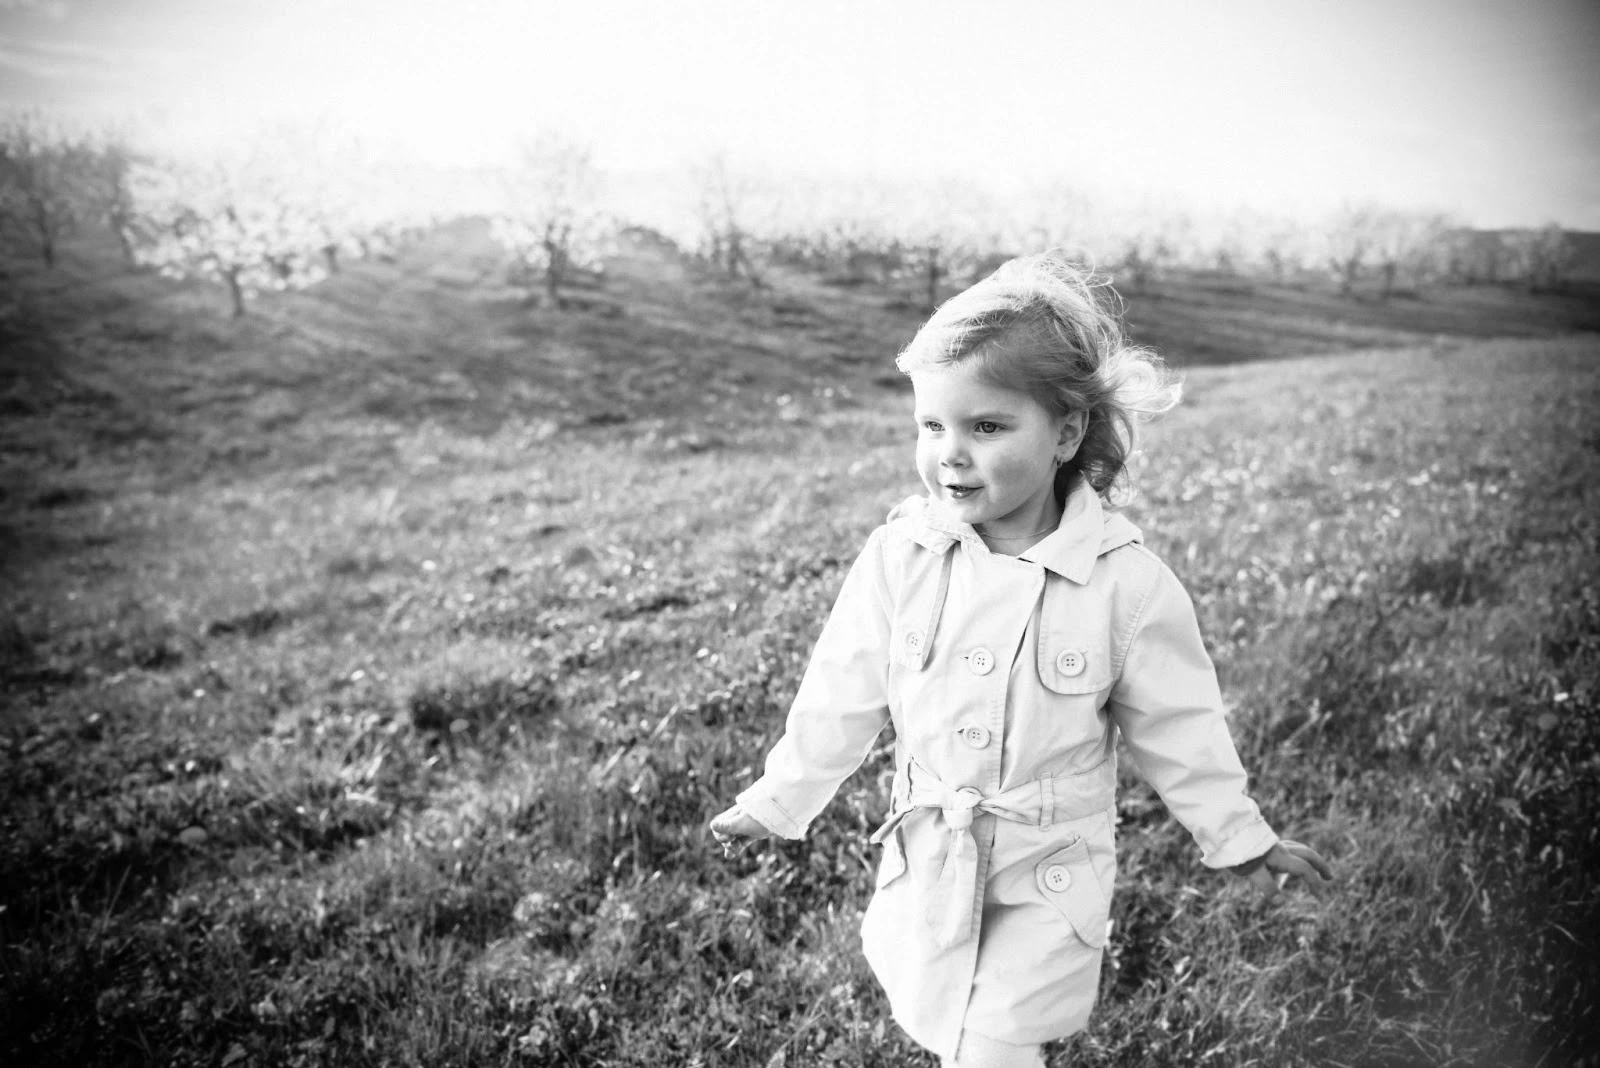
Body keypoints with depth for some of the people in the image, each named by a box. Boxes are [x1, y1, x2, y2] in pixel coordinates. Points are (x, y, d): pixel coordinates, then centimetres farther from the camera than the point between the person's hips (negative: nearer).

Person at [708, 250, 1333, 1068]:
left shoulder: (1126, 581, -17)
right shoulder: (899, 556, -13)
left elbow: (1176, 727, -3)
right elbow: (839, 701, -1)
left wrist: (1238, 837, 7)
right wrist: (775, 804, 7)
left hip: (1050, 874, -2)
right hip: (928, 859, 3)